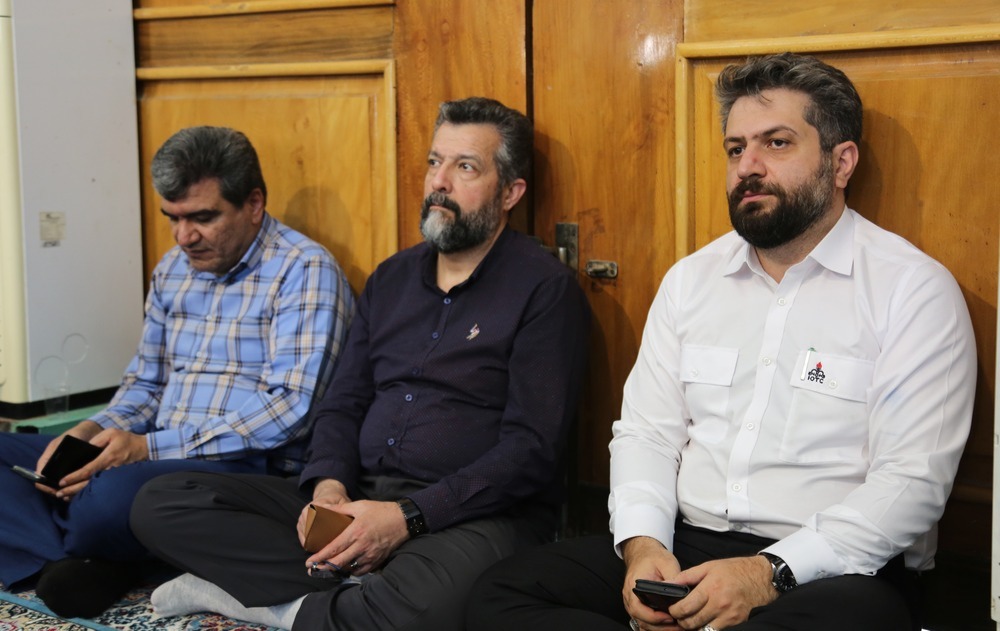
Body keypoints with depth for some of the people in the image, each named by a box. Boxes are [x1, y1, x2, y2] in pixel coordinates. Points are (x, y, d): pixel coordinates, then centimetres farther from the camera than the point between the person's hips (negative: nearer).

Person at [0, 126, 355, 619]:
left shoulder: (304, 272, -9)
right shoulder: (173, 269, 17)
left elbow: (290, 407, -18)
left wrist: (148, 447, -21)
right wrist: (89, 432, 1)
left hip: (250, 468, -8)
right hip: (154, 458, 8)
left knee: (115, 494, -38)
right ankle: (76, 569, -20)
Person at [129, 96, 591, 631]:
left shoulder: (545, 289, -3)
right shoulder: (392, 278, 18)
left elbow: (531, 447, -11)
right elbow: (342, 403, 17)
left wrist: (408, 517, -20)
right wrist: (329, 485, -6)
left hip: (472, 512, -6)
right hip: (359, 498, 7)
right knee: (159, 504, -8)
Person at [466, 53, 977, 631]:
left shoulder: (917, 291, -3)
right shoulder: (691, 279, 15)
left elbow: (913, 481, -11)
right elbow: (646, 431, 12)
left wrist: (769, 573, -21)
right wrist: (641, 542, -9)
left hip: (835, 568, -5)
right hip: (682, 546, 6)